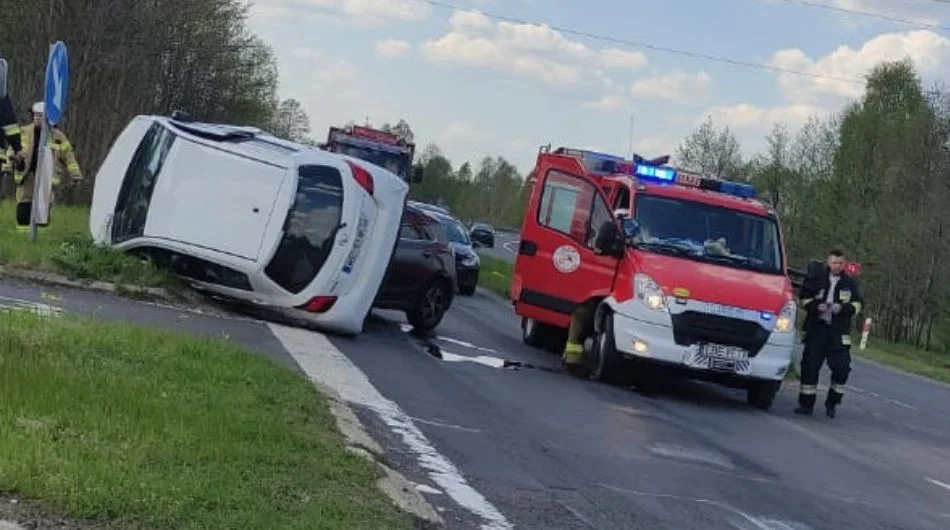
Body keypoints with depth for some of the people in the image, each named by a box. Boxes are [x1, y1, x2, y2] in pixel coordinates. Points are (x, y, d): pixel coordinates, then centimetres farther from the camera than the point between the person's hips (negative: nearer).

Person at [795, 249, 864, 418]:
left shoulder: (850, 283, 7)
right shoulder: (817, 279, 3)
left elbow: (857, 304, 8)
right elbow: (804, 298, 8)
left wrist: (843, 308, -10)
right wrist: (816, 306, -10)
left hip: (839, 333, 0)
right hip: (816, 328, 0)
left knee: (841, 367, -6)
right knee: (810, 366, 0)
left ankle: (832, 403, 10)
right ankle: (806, 403, 9)